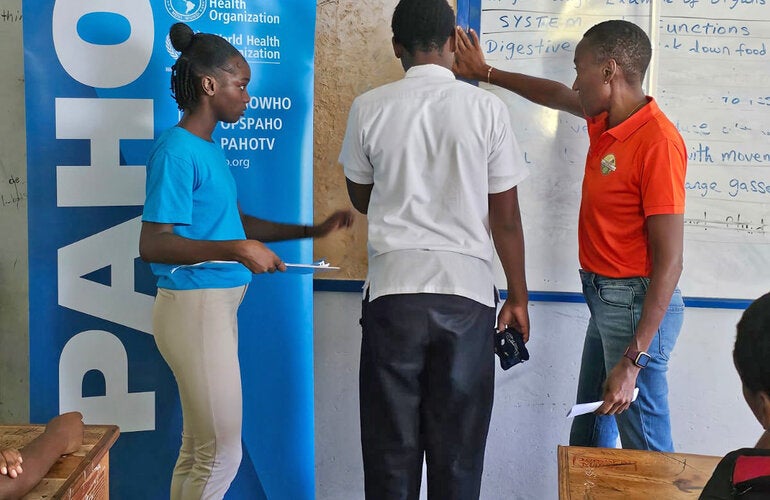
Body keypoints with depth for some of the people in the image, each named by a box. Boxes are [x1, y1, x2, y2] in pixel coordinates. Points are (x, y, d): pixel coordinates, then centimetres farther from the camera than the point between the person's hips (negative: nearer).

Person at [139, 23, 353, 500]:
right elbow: (152, 244, -21)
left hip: (218, 304, 9)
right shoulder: (177, 152, -15)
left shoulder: (210, 149, 13)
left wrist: (313, 230, 17)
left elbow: (236, 222, 22)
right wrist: (236, 250, -28)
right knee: (222, 451, -2)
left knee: (199, 446, 13)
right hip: (194, 305, -9)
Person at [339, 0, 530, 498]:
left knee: (392, 444, 10)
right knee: (458, 447, 11)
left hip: (394, 288, 1)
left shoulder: (369, 108, 0)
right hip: (466, 289, 0)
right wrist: (518, 297, 10)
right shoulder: (487, 108, -3)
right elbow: (506, 217, -1)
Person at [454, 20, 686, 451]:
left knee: (644, 447, -4)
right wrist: (485, 72, 37)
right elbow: (558, 96, 29)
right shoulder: (606, 121, 5)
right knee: (588, 437, 19)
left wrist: (633, 362, -24)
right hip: (604, 300, 10)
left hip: (636, 305, -10)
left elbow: (669, 261, -23)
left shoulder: (658, 143, -21)